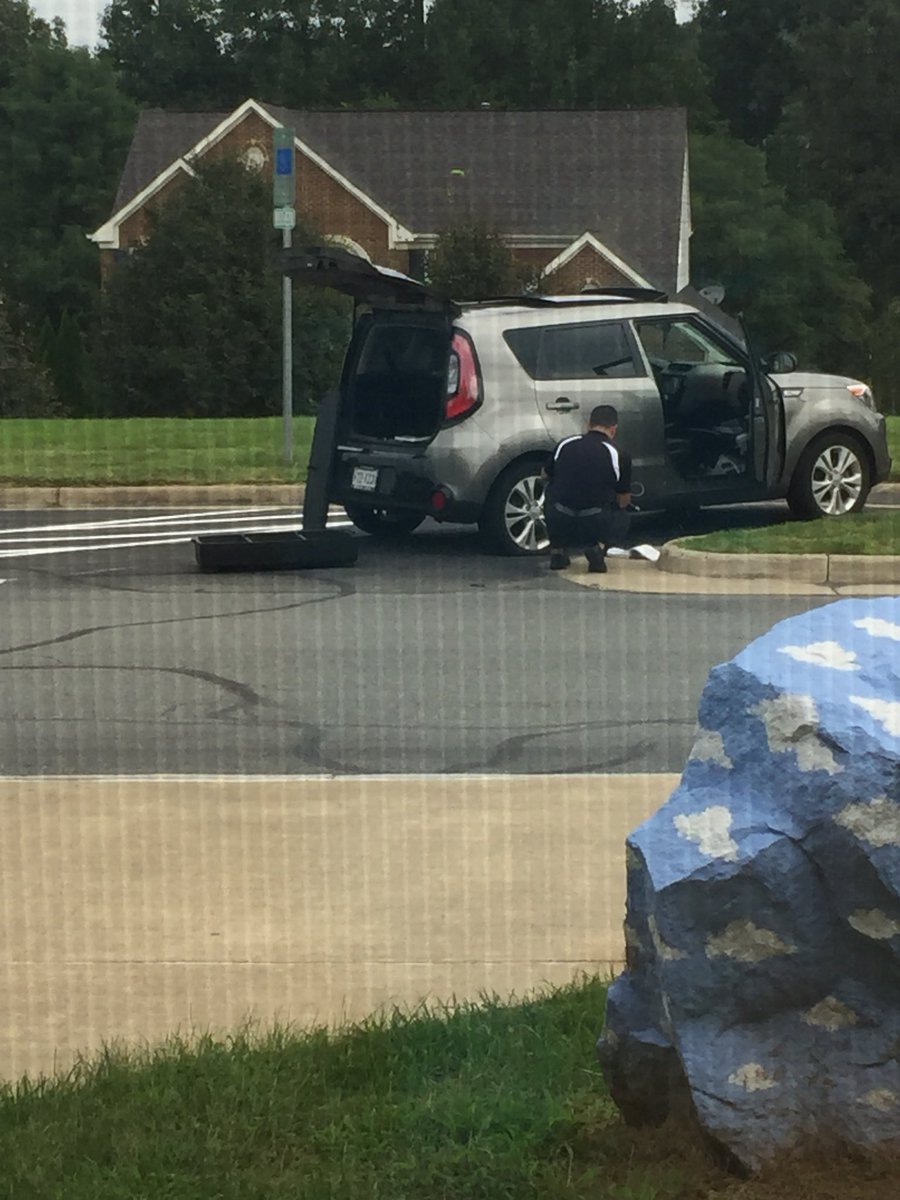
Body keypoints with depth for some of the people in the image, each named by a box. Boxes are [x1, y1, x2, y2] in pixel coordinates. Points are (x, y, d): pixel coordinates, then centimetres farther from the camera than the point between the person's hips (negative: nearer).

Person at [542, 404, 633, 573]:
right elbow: (624, 501, 13)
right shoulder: (618, 456, -1)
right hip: (595, 526, -2)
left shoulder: (564, 445, 6)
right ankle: (598, 546, 1)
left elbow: (546, 475, 25)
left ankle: (557, 550, 17)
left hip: (558, 526, 2)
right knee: (622, 519, 30)